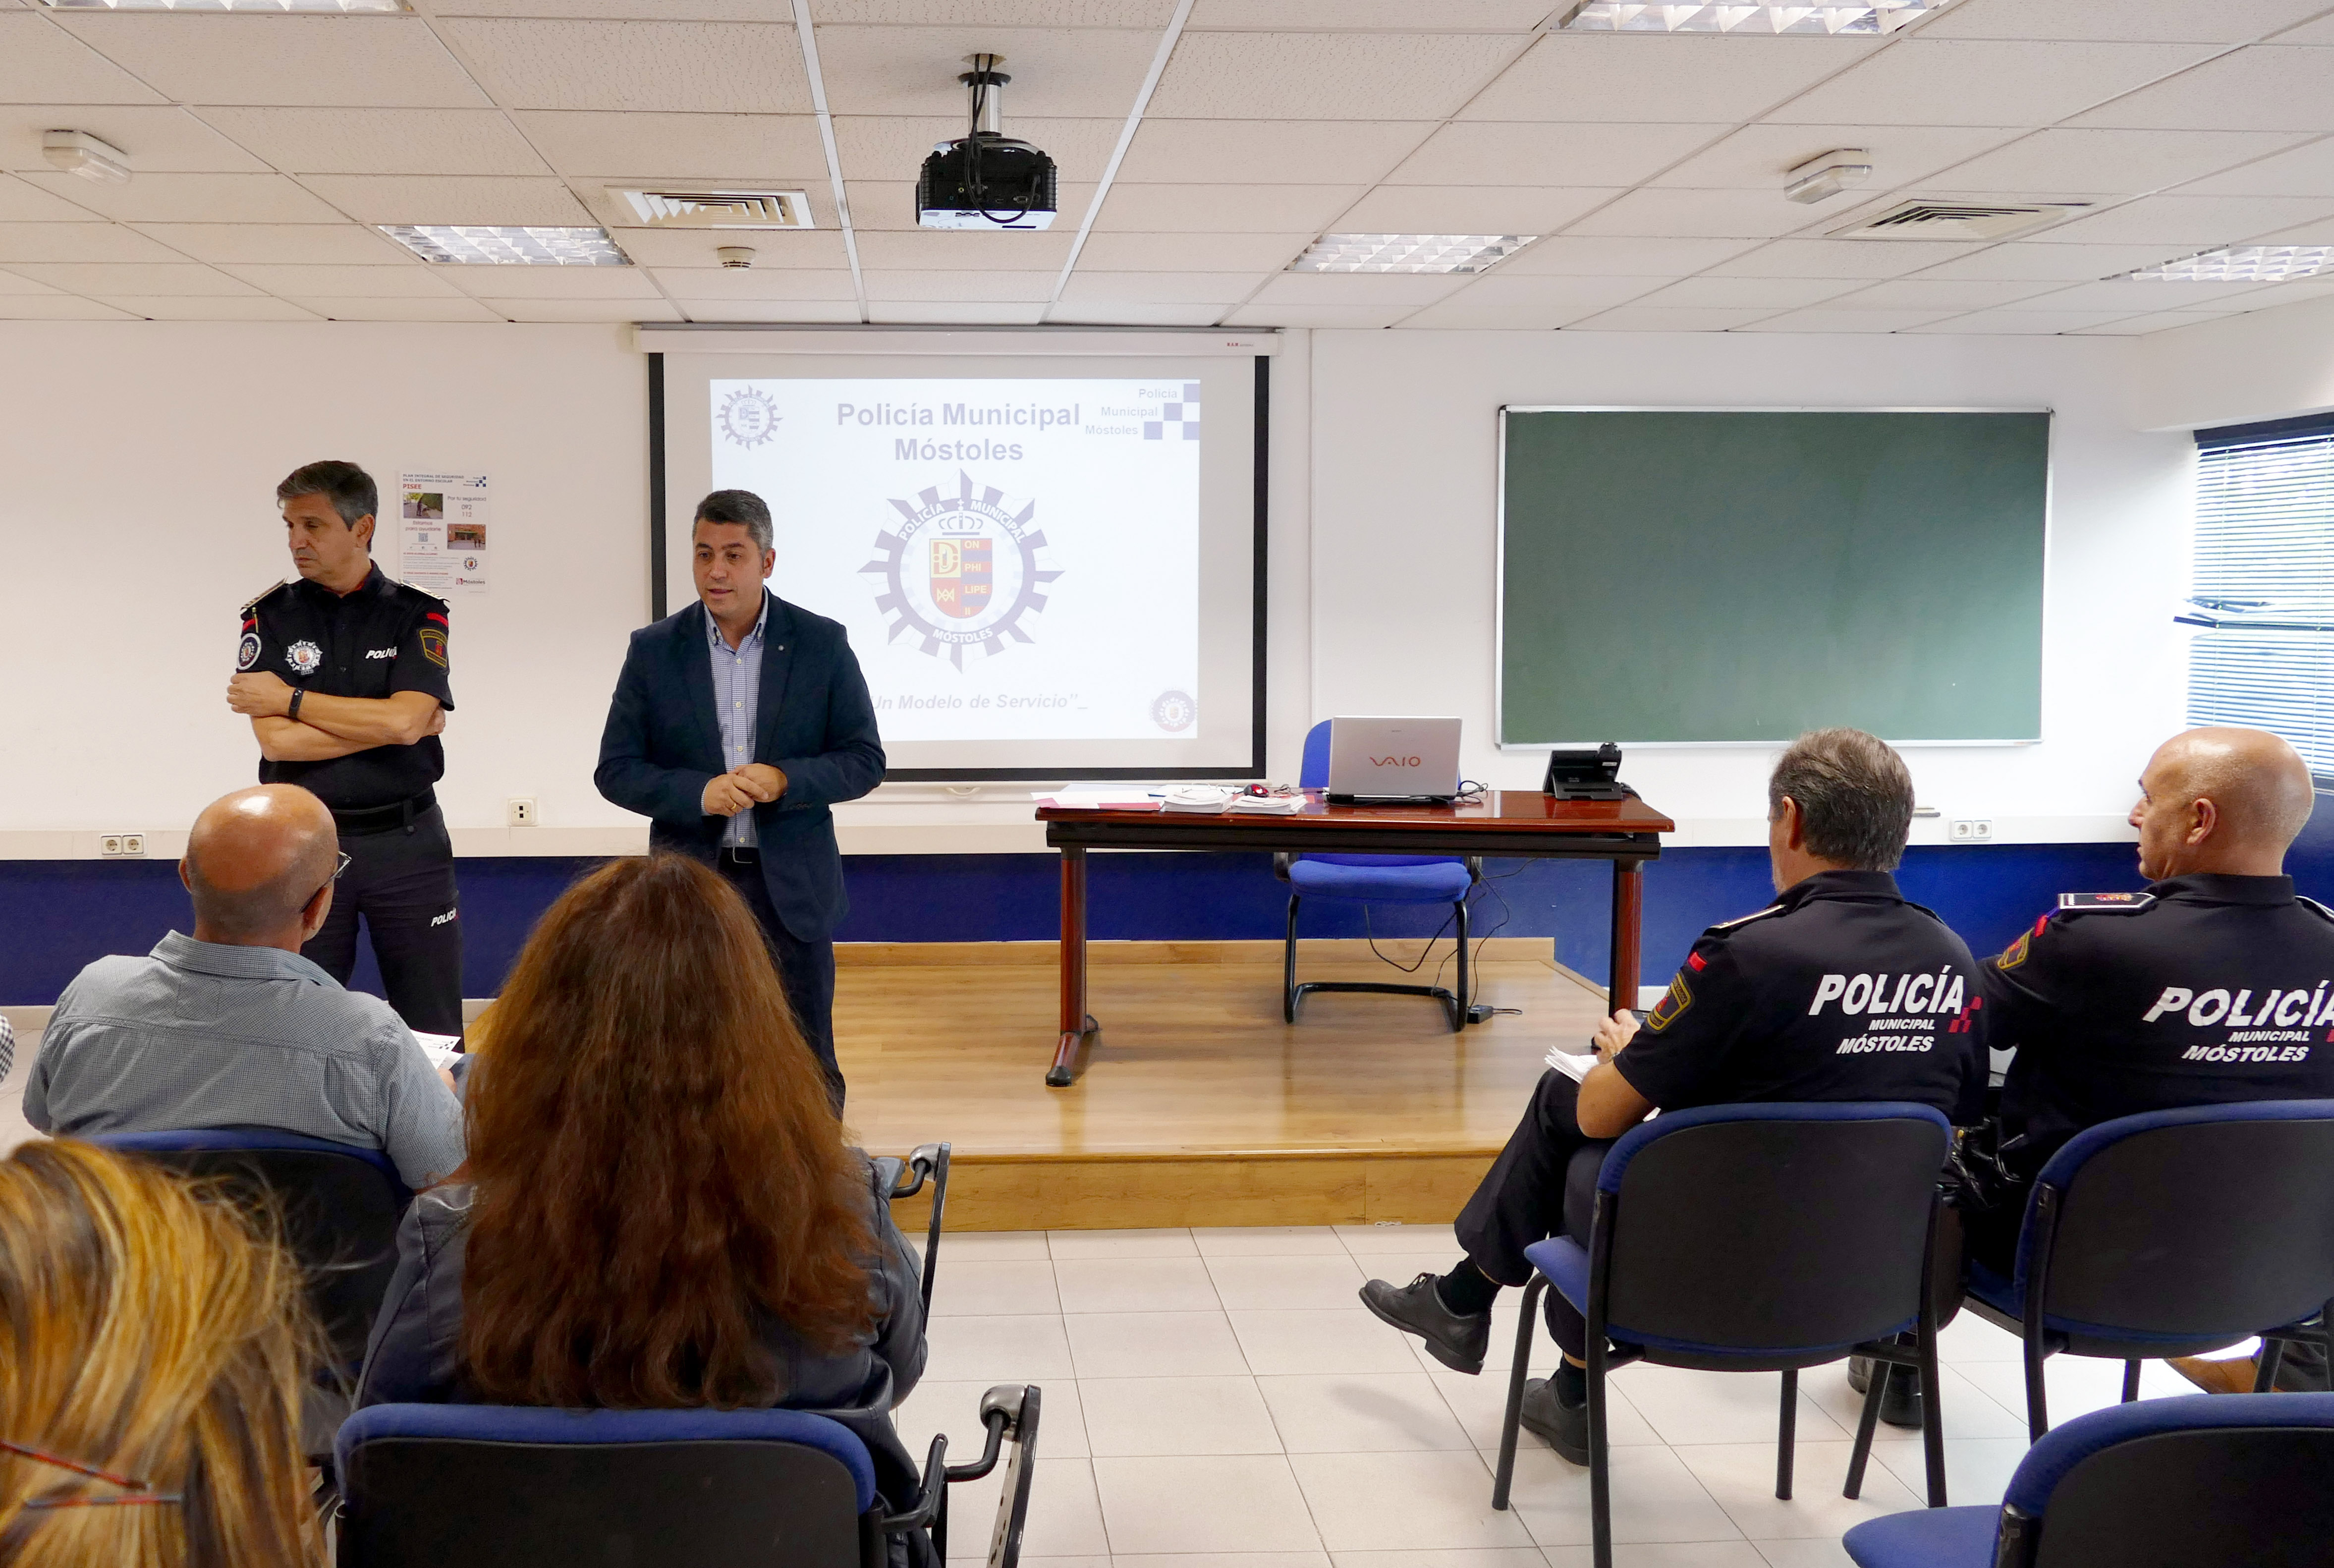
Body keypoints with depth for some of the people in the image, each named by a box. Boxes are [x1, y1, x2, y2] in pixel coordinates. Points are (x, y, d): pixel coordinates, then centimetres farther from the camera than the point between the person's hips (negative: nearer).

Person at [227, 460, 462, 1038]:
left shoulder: (418, 616, 1)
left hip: (408, 843, -1)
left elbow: (406, 720, -16)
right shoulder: (270, 617, 3)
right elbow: (276, 739, -10)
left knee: (432, 1033, 4)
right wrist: (392, 723, -11)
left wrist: (291, 698, -10)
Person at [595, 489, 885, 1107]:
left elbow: (865, 761, 0)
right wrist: (698, 793, -17)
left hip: (791, 887, 0)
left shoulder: (822, 644, -1)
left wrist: (784, 780, -18)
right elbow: (615, 771, 1)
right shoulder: (654, 650, 1)